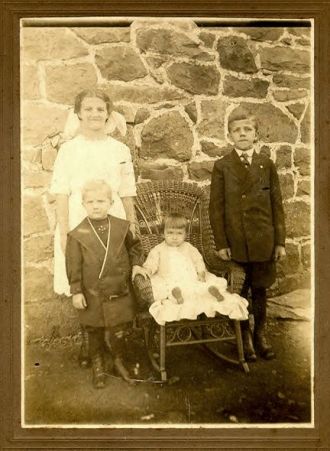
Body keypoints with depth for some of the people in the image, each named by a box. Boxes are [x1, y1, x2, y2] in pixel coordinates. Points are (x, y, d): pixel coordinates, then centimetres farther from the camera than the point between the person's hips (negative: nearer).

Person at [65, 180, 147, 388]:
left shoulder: (121, 227, -2)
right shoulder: (77, 235, -9)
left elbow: (134, 245, 15)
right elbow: (73, 266, -6)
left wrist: (136, 263, 2)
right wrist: (76, 292, -7)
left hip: (118, 291, 1)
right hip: (92, 295, -1)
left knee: (116, 330, 11)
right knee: (95, 332, 14)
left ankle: (119, 361, 35)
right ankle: (98, 366, 35)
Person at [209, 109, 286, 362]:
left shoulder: (267, 165, 5)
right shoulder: (222, 167, 0)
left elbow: (277, 205, 5)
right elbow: (216, 208, -2)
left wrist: (280, 241, 2)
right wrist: (221, 243, -7)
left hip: (264, 242, 1)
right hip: (235, 243, -1)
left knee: (260, 289, 12)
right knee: (239, 292, 9)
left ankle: (260, 335, 31)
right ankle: (244, 337, 27)